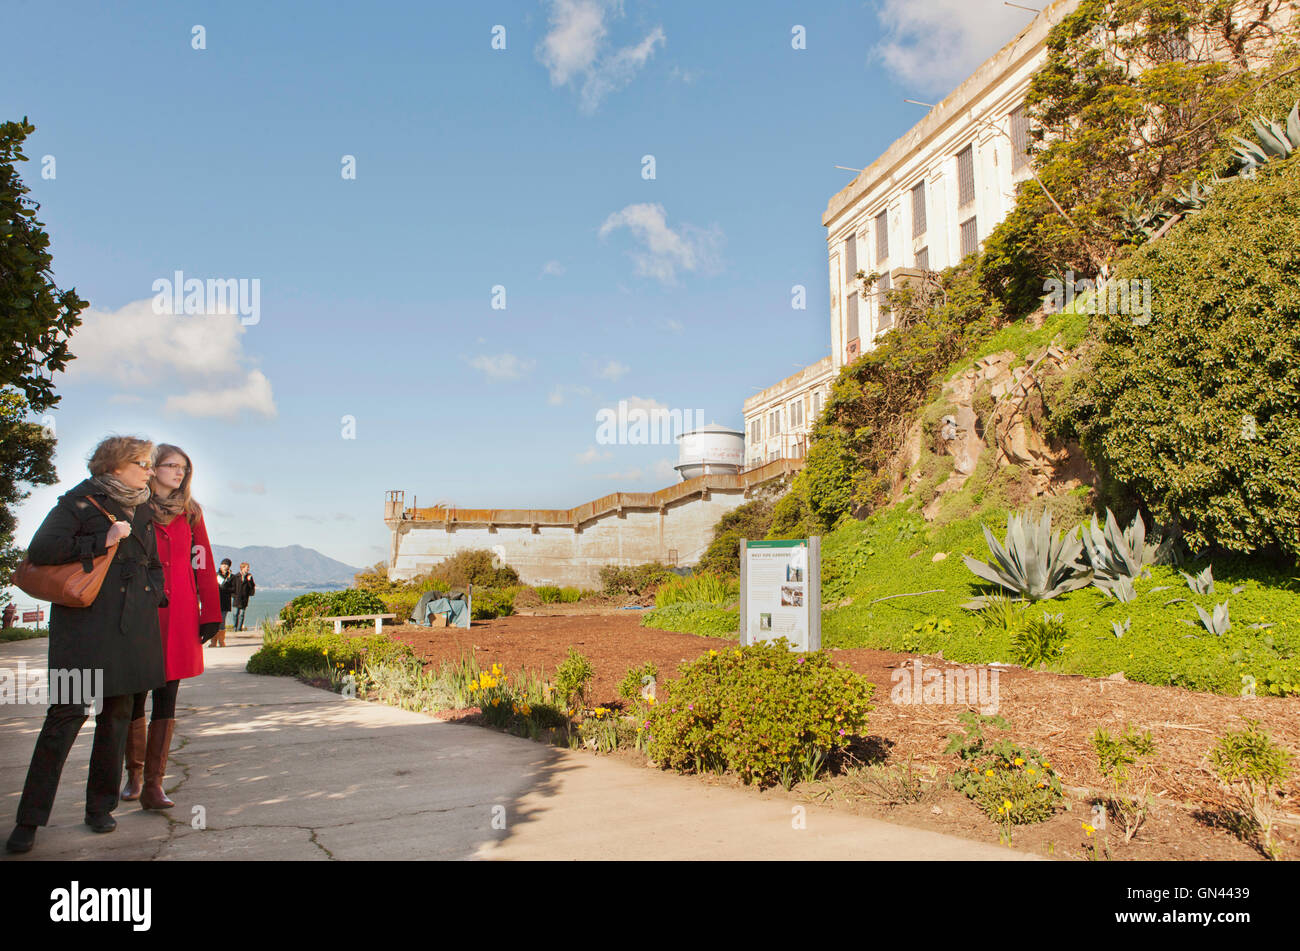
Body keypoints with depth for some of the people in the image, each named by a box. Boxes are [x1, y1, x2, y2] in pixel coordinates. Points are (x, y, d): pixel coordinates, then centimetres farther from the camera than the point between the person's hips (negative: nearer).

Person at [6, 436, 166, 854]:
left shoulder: (143, 510, 18)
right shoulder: (80, 502, -1)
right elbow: (41, 550, -13)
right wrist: (101, 542, -15)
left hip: (131, 628, 6)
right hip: (85, 626, -6)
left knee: (117, 714, 8)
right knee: (67, 713, -8)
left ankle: (100, 807, 19)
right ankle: (29, 820, 4)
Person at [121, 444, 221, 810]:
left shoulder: (190, 512, 11)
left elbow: (204, 565, 9)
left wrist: (210, 614, 4)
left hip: (179, 615, 2)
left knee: (166, 697, 0)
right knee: (136, 695, 4)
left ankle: (153, 785, 3)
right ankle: (134, 774, 25)